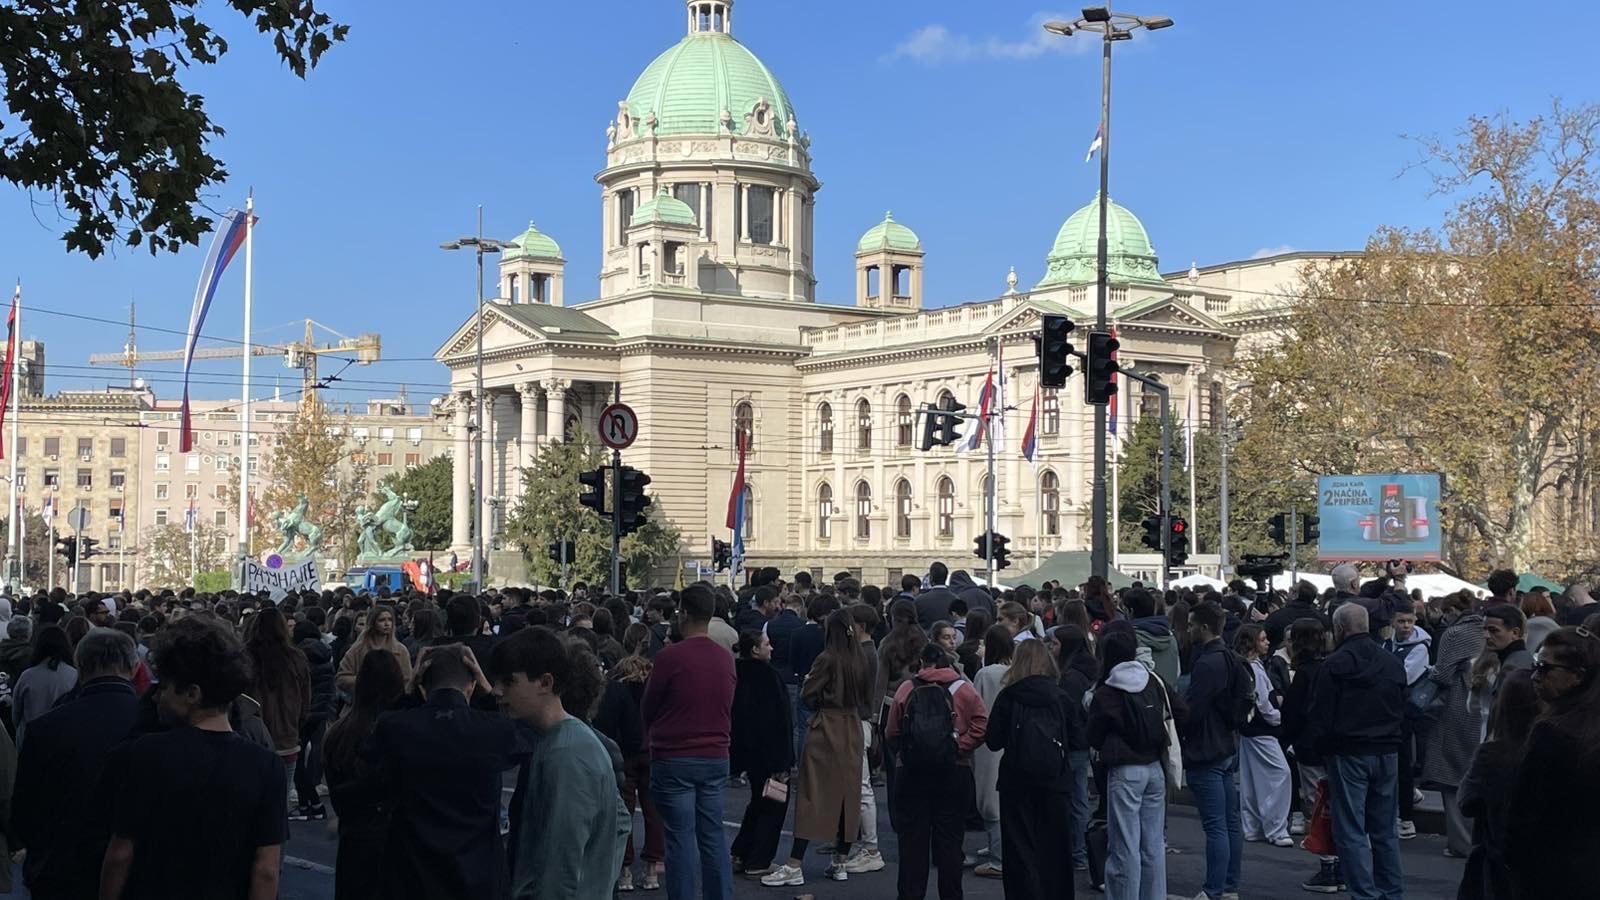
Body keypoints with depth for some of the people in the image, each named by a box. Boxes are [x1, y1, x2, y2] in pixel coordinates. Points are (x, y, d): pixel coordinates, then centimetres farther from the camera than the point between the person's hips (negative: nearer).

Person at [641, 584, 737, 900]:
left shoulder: (670, 657, -14)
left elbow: (647, 709, -2)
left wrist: (656, 733, 17)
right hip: (716, 757, 5)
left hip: (675, 758, -5)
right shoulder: (726, 660, 2)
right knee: (713, 836, 11)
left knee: (681, 839, 1)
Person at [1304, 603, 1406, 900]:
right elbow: (1402, 711, 15)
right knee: (1385, 830, 14)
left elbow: (1318, 716, -11)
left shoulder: (1334, 664, -12)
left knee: (1351, 833, -2)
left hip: (1349, 754, -6)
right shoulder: (1393, 663, 9)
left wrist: (1322, 749, 4)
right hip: (1388, 753, 6)